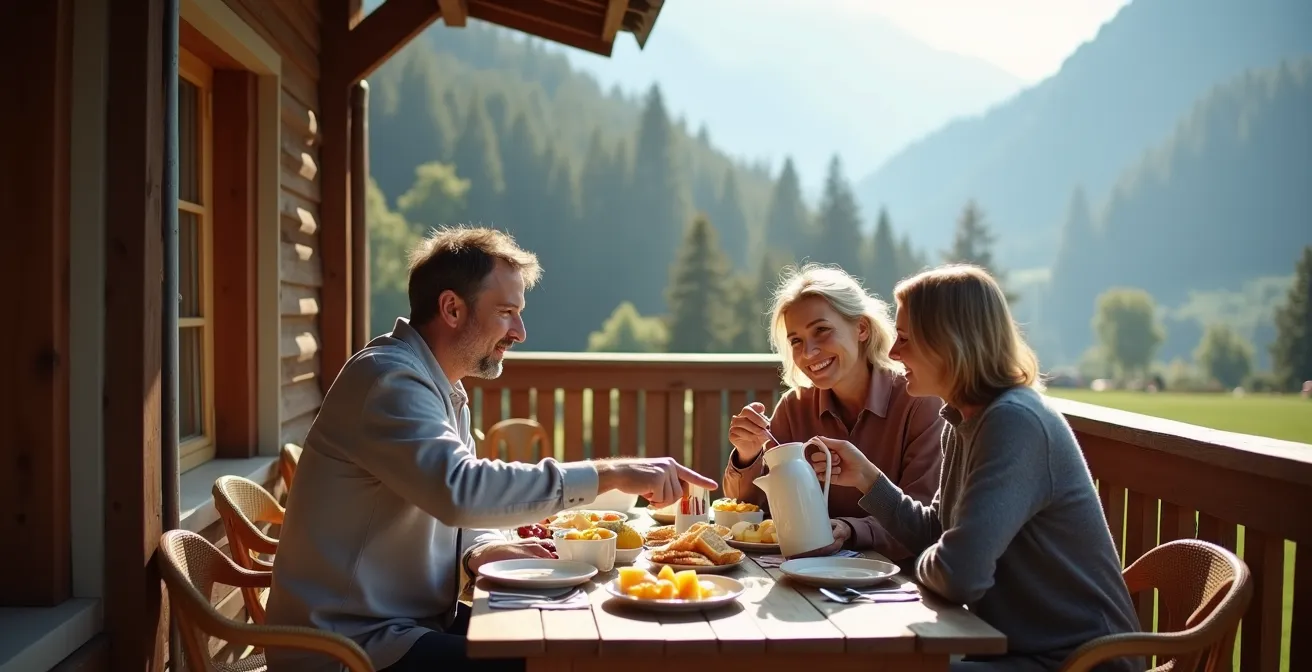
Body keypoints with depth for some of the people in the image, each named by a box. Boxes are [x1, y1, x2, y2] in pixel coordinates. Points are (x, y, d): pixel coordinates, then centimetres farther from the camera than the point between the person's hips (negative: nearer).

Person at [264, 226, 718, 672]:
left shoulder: (442, 388, 11)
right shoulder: (389, 379, -21)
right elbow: (460, 490, -35)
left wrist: (483, 551, -11)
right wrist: (610, 474, -31)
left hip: (416, 620, 9)